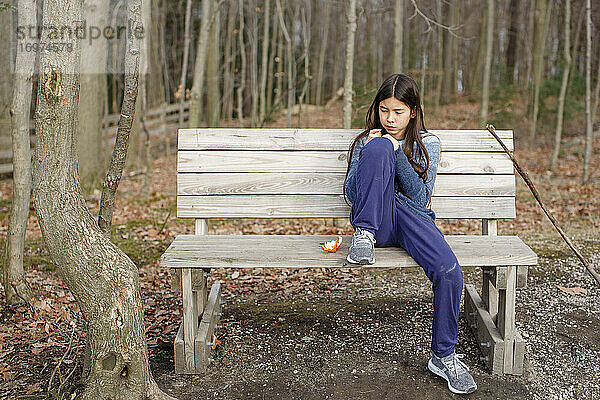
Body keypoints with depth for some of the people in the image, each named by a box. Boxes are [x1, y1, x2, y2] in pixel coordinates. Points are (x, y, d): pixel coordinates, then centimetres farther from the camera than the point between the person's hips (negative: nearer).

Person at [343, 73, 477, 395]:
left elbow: (420, 197, -3)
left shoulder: (427, 143, 11)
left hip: (412, 220, 1)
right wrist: (371, 154, -8)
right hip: (376, 221, 0)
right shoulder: (366, 140, 14)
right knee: (379, 147, -23)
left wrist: (397, 154, -13)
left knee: (449, 272, -29)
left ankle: (444, 356, -6)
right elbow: (351, 194, 5)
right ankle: (364, 235, -24)